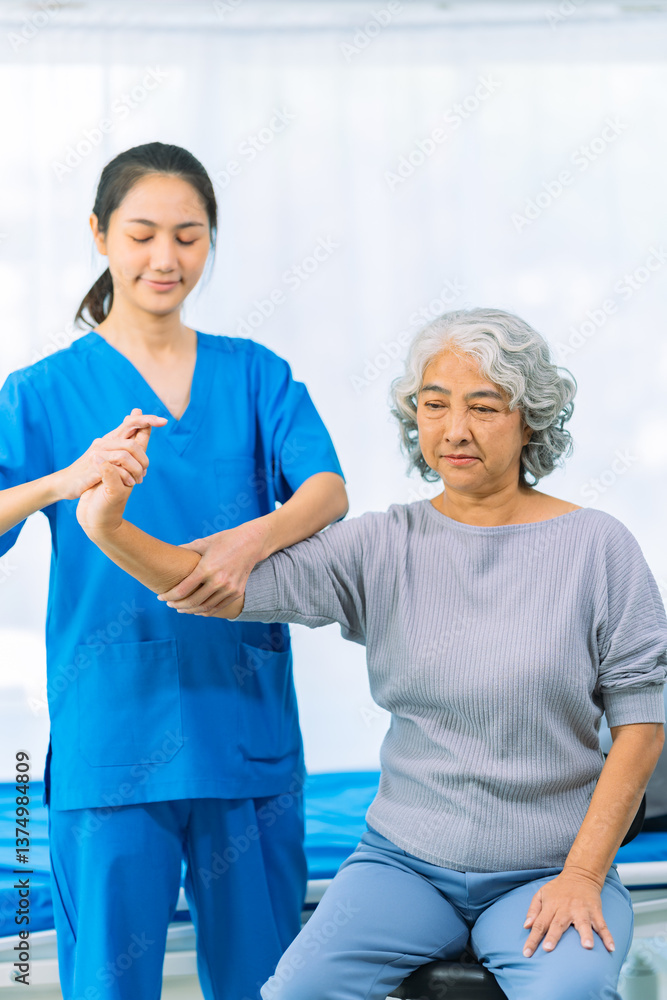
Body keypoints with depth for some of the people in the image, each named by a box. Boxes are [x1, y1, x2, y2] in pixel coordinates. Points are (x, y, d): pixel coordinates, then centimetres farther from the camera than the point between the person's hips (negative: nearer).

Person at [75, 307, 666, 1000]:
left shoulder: (596, 548, -3)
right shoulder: (383, 546, 1)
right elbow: (233, 588, -10)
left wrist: (583, 875, -9)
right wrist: (111, 530, -25)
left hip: (548, 871, -2)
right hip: (405, 860, 2)